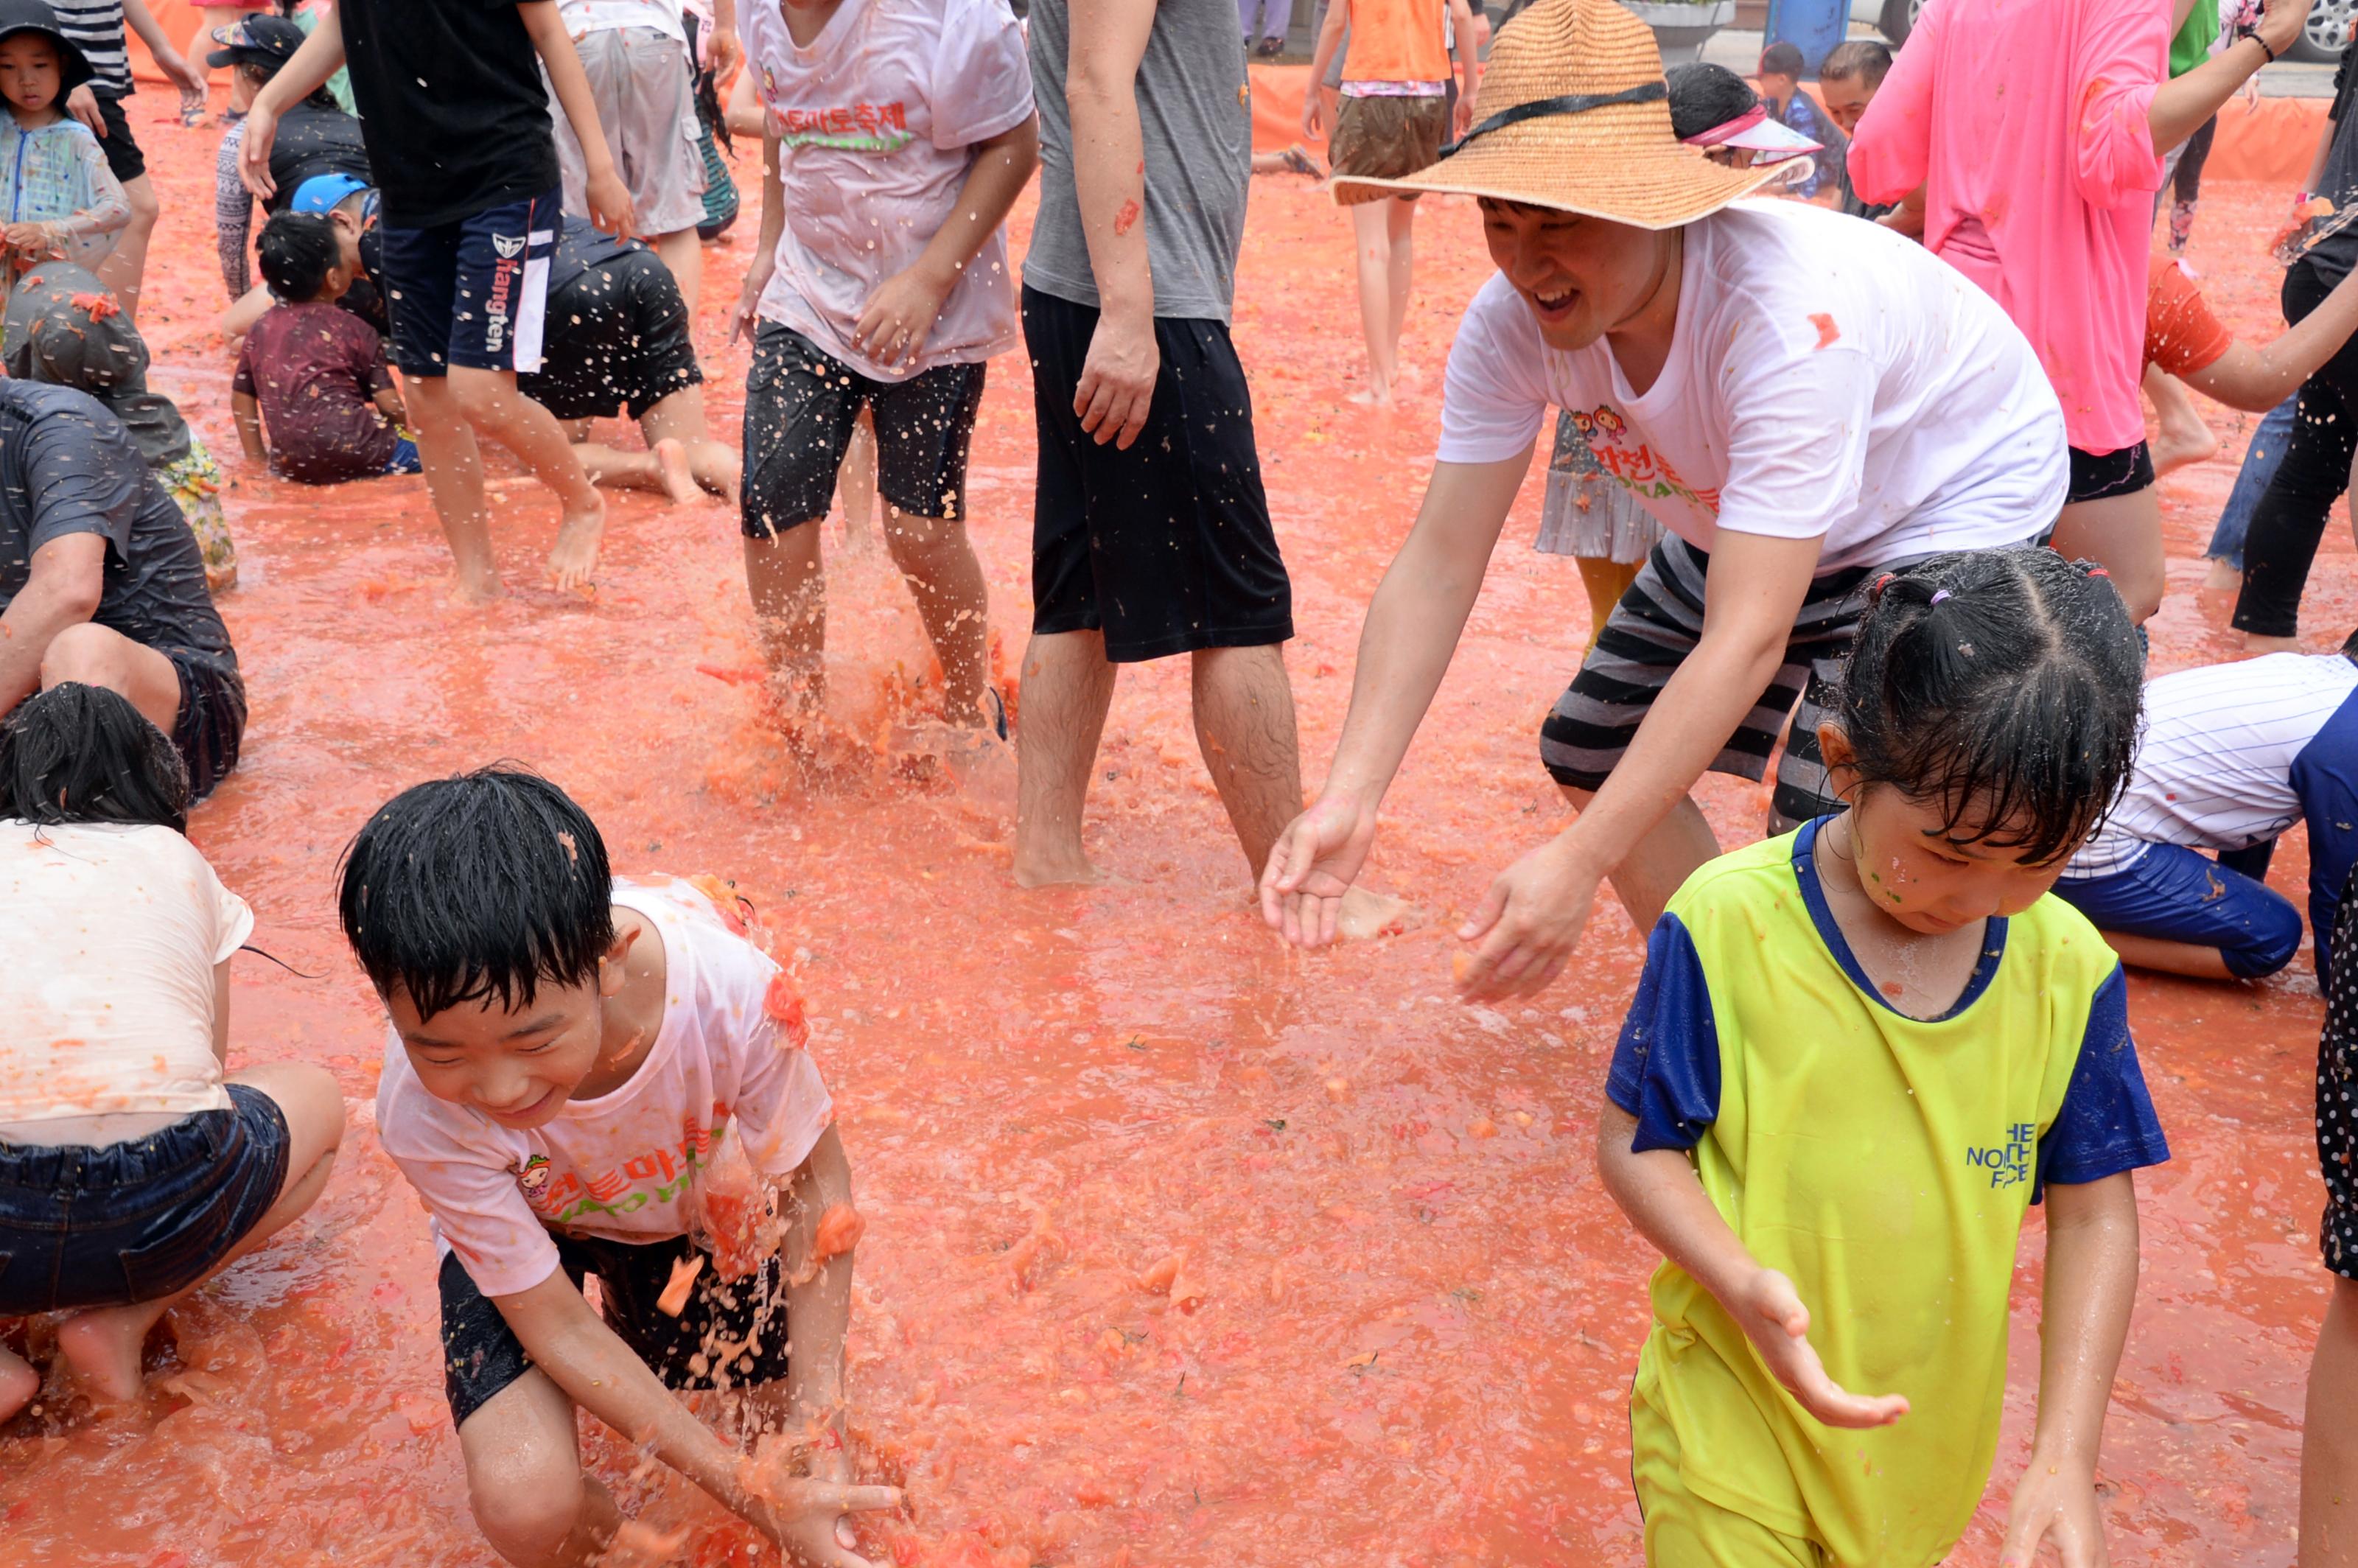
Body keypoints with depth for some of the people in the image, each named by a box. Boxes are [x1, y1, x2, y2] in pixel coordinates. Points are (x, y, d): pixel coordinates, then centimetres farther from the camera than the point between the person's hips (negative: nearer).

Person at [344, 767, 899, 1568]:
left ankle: (643, 1316, 24)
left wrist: (813, 1413, -24)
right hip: (524, 1230, -1)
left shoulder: (729, 989, -40)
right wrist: (757, 1496, -29)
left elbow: (816, 1179, -19)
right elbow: (557, 1328, -26)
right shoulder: (422, 1110, -37)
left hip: (693, 1197, 2)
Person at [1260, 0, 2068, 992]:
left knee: (1835, 830, -23)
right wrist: (1349, 798, -33)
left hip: (1950, 504, -6)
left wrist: (1581, 863, -50)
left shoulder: (1788, 314, -41)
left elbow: (1746, 638, -44)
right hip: (1739, 522, 7)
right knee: (1593, 750, 5)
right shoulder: (1511, 322, -22)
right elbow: (1438, 565, -23)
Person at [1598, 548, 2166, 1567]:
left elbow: (2095, 1212, -3)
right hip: (1734, 1415, -3)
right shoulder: (1726, 924, -20)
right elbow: (1634, 1147, -13)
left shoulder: (2067, 968, -10)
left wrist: (2066, 1455, -9)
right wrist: (1746, 1286, -29)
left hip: (1927, 1427, 3)